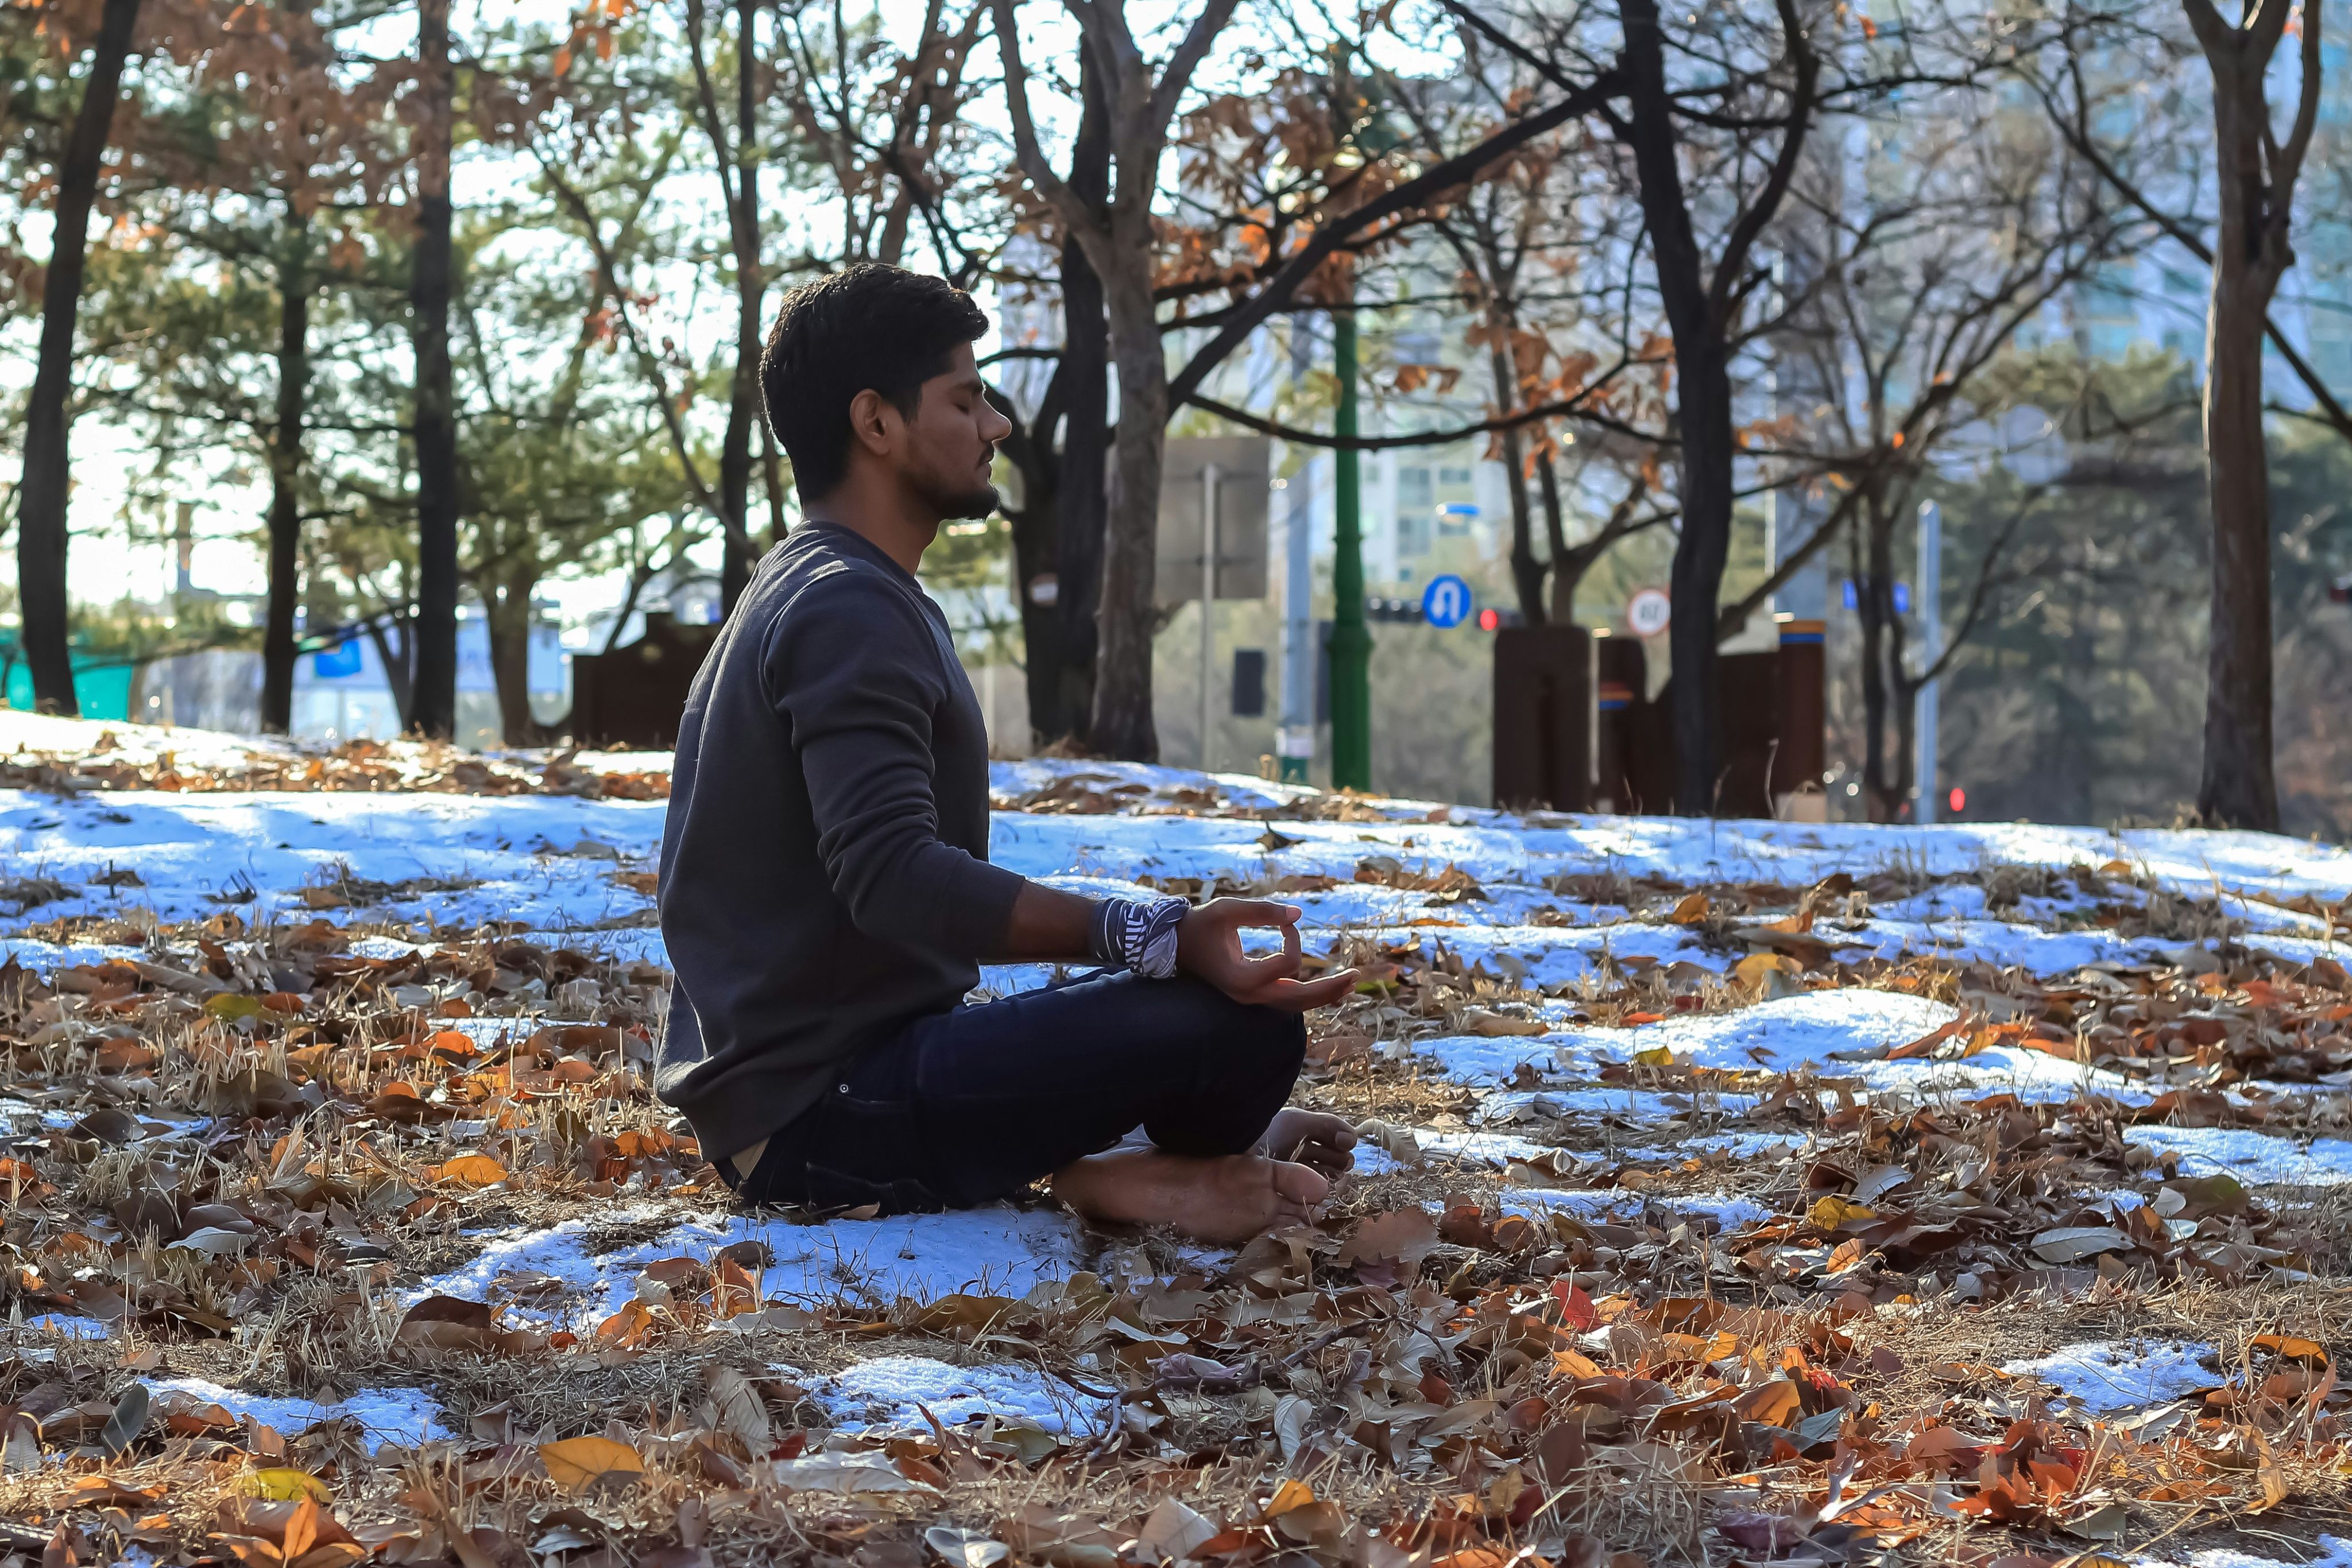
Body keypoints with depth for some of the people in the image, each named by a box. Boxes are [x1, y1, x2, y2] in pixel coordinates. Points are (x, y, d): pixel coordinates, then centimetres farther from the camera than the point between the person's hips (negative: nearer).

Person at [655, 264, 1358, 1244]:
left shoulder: (792, 596, 18)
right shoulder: (851, 609, -16)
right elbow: (896, 879, -30)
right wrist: (1154, 937, -37)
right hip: (826, 1113, -11)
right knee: (1245, 1028, -23)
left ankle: (1105, 1158, 2)